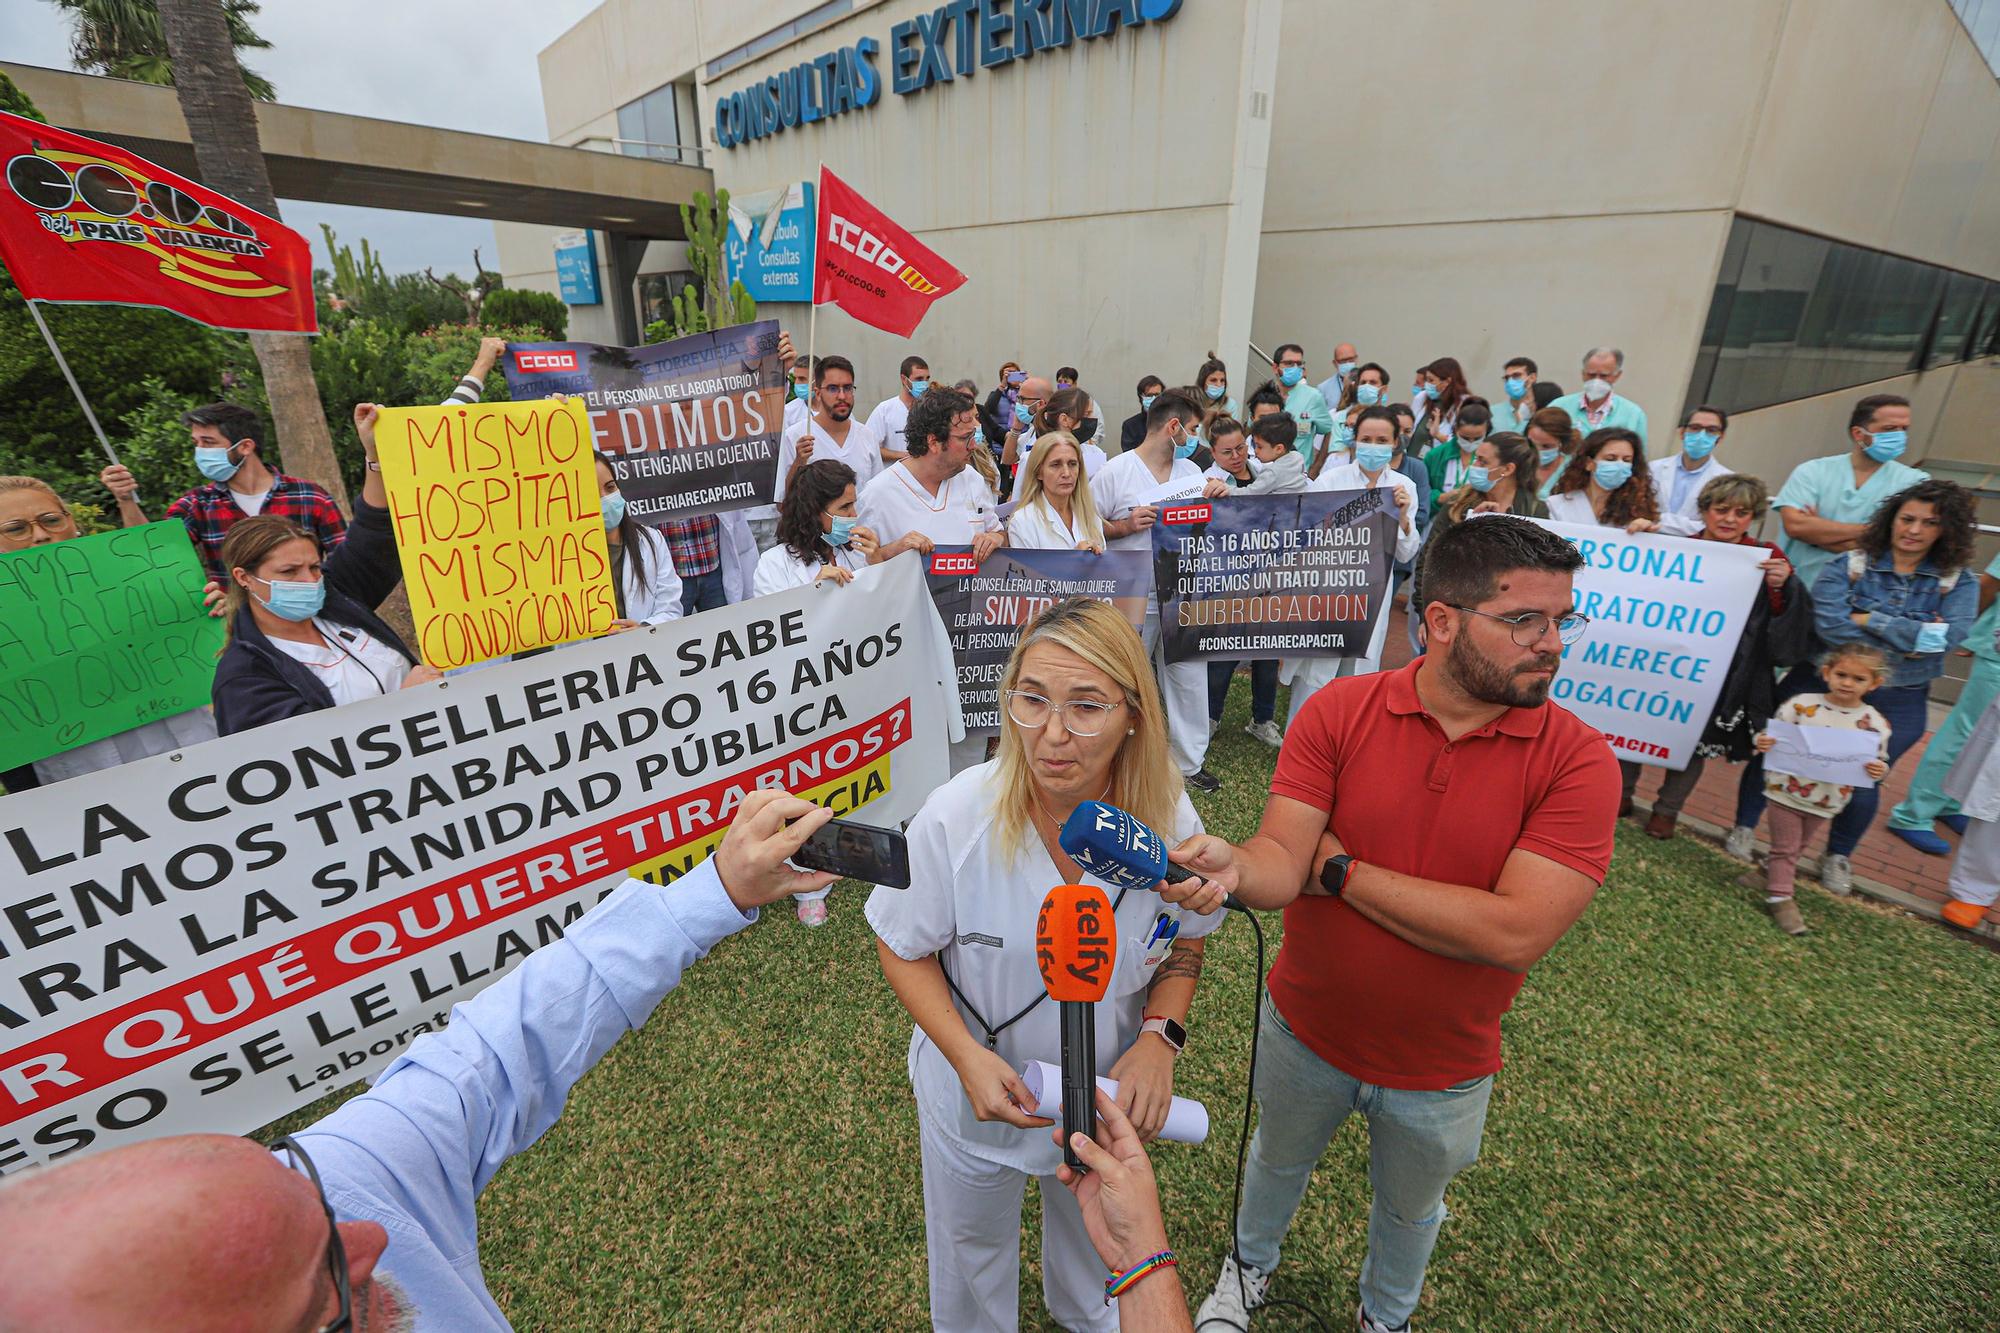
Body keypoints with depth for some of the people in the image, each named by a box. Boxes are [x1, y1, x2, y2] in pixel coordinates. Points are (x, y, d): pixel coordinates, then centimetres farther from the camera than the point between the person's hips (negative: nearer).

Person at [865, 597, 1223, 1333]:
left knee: (1096, 1229, 35)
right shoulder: (955, 818, -31)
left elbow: (1183, 944, -6)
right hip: (977, 1095, -2)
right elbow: (904, 948, -16)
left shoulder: (1171, 822, -24)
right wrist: (966, 1055, -27)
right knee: (972, 1250, 30)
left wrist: (1160, 1034, -22)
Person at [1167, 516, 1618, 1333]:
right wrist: (1234, 868, -47)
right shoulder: (1338, 711, -19)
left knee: (1410, 1209, 29)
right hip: (1304, 1032, 1)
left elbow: (1516, 930, -30)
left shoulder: (1578, 759, -21)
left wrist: (1339, 867, -25)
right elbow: (1280, 859, -24)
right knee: (1278, 1160, 29)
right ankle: (1251, 1263, 63)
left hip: (1441, 1073, 0)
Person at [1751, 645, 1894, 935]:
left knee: (1797, 846, 20)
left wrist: (1878, 770, -19)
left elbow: (1880, 760, 3)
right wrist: (1762, 742, -26)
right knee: (1785, 847, 4)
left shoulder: (1874, 723, -4)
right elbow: (1772, 733, -4)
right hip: (1786, 792, -3)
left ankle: (1771, 872, 42)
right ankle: (1779, 898, 10)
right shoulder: (1801, 705, -10)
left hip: (1826, 802, 3)